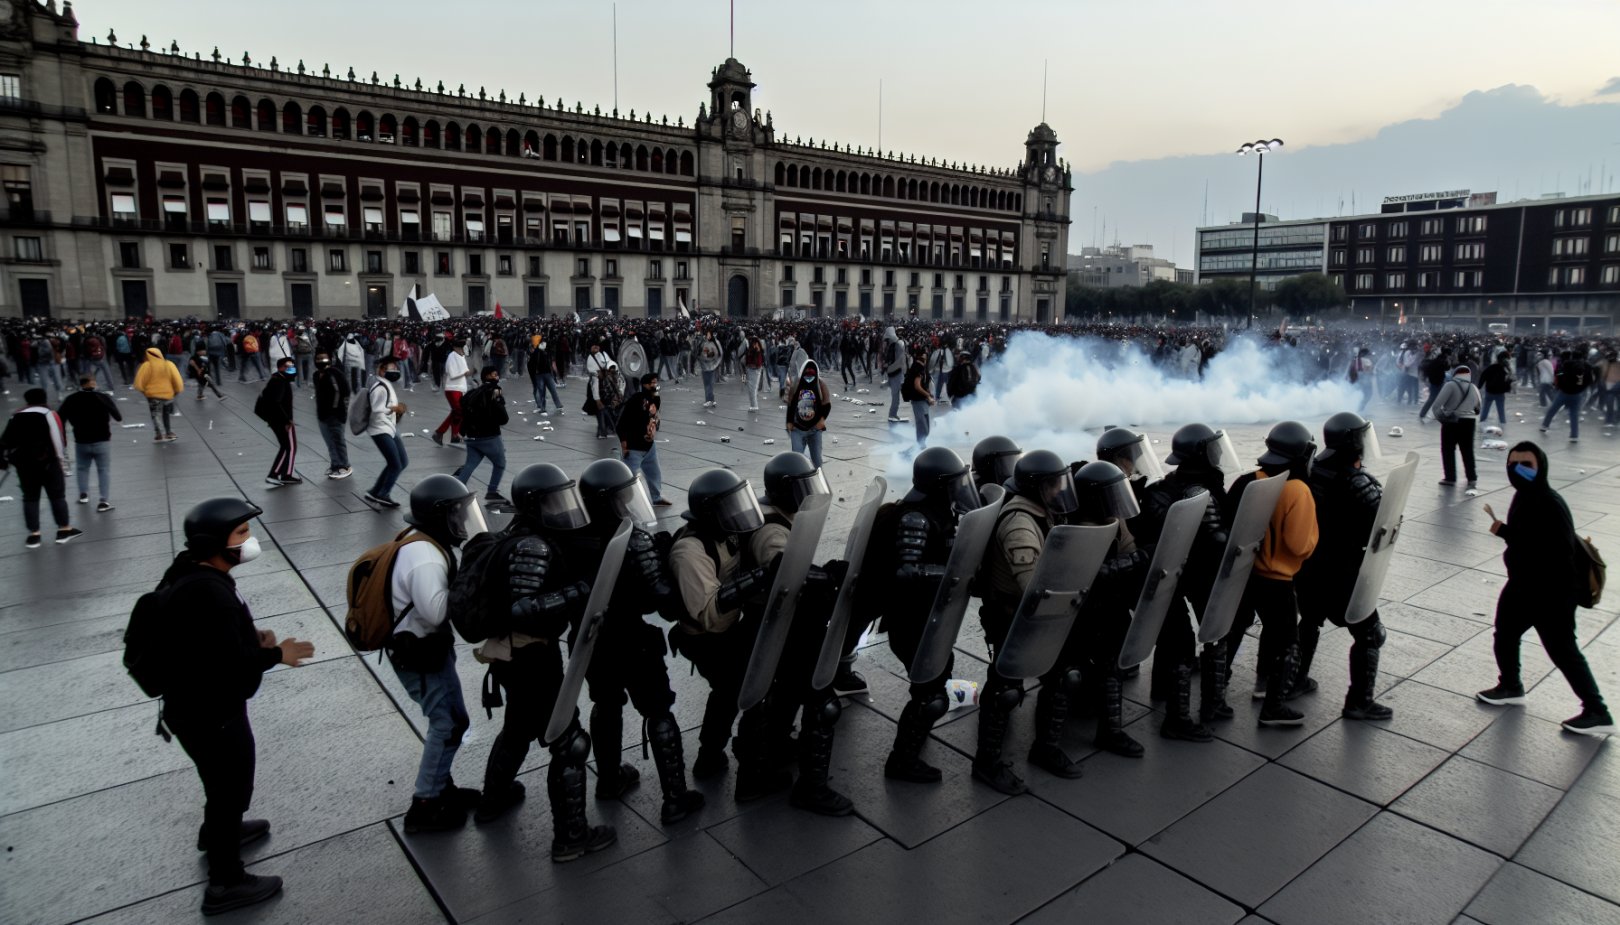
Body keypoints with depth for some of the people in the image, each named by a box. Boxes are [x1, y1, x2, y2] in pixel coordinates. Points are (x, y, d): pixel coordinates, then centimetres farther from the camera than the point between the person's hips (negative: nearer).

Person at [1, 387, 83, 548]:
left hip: (24, 464, 4)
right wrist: (62, 459, -3)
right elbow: (58, 439, -10)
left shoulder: (16, 416, 7)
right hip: (48, 462, -4)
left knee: (30, 497, 11)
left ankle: (34, 534, 11)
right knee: (57, 495, 5)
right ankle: (64, 529, 6)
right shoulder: (49, 414, -6)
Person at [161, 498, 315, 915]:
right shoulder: (208, 594, -34)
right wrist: (276, 653, -18)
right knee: (231, 786, 9)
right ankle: (225, 883, 26)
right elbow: (230, 663, -34)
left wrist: (251, 634, -1)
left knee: (223, 779, 32)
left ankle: (216, 830, 58)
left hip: (197, 703, 10)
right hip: (209, 713, -10)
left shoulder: (193, 571, -2)